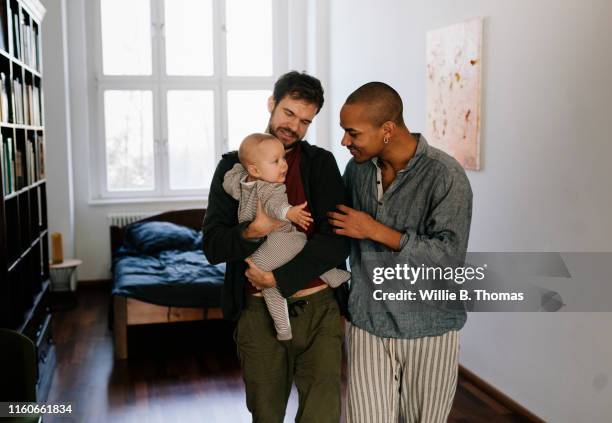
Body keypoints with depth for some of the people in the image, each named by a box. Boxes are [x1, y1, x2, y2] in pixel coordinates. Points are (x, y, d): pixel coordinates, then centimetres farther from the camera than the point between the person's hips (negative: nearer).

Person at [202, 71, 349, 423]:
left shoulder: (322, 163, 2)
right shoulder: (233, 167, 4)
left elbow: (337, 242, -8)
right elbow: (213, 246, -2)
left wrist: (277, 278, -15)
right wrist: (254, 232, -22)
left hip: (319, 309, 0)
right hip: (260, 313, 1)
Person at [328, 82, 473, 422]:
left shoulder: (446, 176, -17)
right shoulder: (357, 168, 1)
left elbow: (449, 255, -22)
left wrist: (376, 231, -21)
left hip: (427, 329, -3)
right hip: (367, 324, 4)